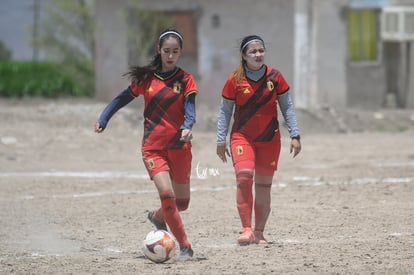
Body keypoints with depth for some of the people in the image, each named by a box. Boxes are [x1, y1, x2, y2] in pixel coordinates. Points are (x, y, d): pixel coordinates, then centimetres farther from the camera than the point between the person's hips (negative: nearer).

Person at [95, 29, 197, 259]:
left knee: (182, 202, 10)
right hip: (153, 147, -1)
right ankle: (185, 246, -10)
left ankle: (157, 216, 44)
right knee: (166, 194, -19)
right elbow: (123, 98, 11)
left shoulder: (186, 80, 0)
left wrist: (187, 127, -33)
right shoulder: (147, 78, 3)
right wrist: (103, 120, 1)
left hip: (179, 146, 1)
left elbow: (190, 110, -13)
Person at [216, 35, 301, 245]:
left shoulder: (275, 77, -1)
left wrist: (294, 135, 0)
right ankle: (246, 229, -20)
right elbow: (225, 112, 2)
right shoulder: (234, 80, -5)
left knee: (264, 186, 4)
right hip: (242, 136, -2)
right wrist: (221, 141, 1)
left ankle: (259, 232, 13)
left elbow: (287, 107, 5)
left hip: (270, 139, 2)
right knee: (244, 177, -21)